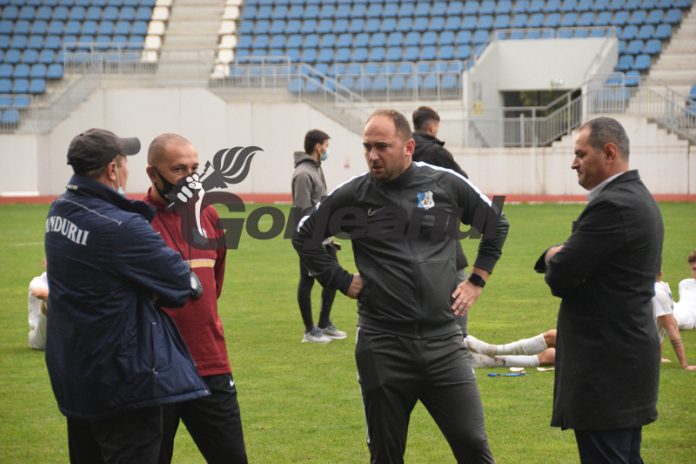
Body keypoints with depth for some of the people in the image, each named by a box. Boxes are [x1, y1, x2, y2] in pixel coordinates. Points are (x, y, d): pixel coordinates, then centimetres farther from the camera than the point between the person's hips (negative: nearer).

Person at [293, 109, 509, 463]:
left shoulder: (446, 185, 1)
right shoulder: (353, 195, -1)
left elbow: (496, 225, 16)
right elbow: (304, 237, 13)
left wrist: (477, 282, 12)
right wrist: (342, 281, 6)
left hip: (443, 341, 0)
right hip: (382, 346, 0)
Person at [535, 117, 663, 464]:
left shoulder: (613, 206, -19)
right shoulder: (637, 197, 15)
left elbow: (560, 278, -19)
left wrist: (556, 258, 4)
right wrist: (560, 255, -4)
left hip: (606, 367, -10)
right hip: (630, 354, 10)